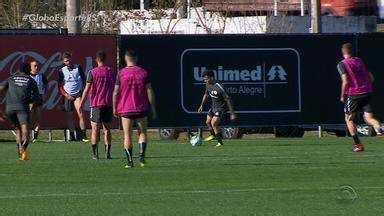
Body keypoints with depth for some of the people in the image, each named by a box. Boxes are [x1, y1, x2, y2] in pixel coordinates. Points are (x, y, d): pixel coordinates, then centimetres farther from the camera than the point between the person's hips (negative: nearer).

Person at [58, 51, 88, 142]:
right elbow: (60, 86, 6)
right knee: (69, 117, 4)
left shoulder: (78, 68, 0)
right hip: (67, 96, 2)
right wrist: (66, 95, -6)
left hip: (78, 94, -2)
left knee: (80, 113, -16)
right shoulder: (62, 71, 3)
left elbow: (84, 80, 7)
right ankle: (72, 136, 14)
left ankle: (83, 135, -16)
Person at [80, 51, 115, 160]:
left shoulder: (93, 72, -6)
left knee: (95, 129, 0)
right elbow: (114, 89, 10)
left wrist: (81, 103, -1)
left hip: (96, 104, -3)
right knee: (107, 129, 8)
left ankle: (95, 154, -4)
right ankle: (107, 153, 4)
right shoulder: (111, 71, 5)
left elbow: (87, 89, -7)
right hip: (108, 104, 3)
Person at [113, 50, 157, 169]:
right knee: (142, 133, 12)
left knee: (127, 135, 3)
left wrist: (114, 108, 8)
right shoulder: (143, 72, -1)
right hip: (141, 109, 1)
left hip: (125, 109, -1)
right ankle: (142, 155, -6)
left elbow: (116, 92, -3)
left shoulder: (121, 73, -4)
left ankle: (129, 161, -1)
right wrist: (153, 108, 6)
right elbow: (150, 91, 0)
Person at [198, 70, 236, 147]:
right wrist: (202, 105, 15)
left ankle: (220, 142, -7)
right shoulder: (208, 85, -7)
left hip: (220, 108, -8)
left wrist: (232, 113, -22)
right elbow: (206, 94, 16)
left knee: (214, 123, -20)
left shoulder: (219, 88, -32)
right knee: (208, 122, 21)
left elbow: (228, 100, -25)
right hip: (213, 106, 8)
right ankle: (213, 135, 50)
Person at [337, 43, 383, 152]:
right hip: (367, 93, 4)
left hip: (353, 94, -4)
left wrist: (342, 96, -4)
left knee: (349, 119, 13)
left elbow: (345, 82, -16)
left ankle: (357, 144, 7)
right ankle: (378, 128, -34)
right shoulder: (360, 61, 13)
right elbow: (371, 78, 13)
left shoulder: (342, 64, -5)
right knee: (369, 118, 0)